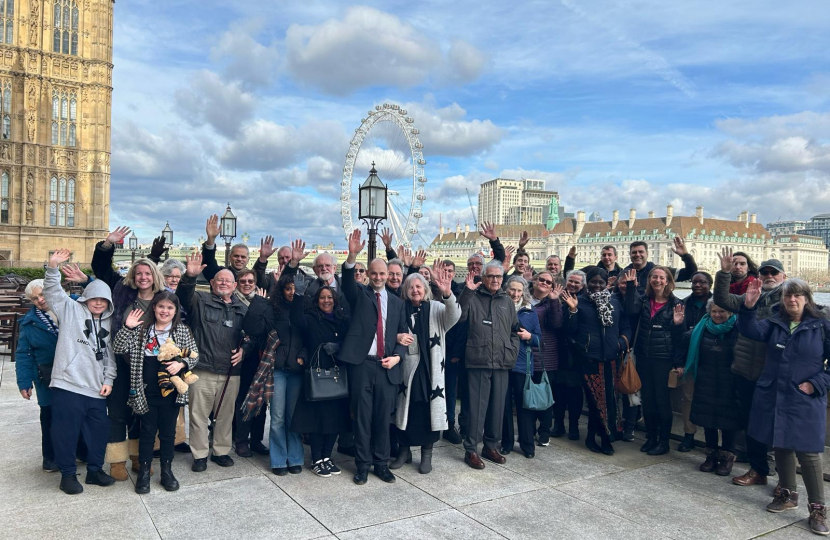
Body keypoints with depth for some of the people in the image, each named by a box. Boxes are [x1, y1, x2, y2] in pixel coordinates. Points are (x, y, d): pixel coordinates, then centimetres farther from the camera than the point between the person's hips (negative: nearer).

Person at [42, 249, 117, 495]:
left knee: (99, 430, 11)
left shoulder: (108, 322, 15)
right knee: (66, 431, 2)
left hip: (97, 389, 5)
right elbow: (52, 291, -11)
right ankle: (68, 475, 18)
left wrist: (109, 380, 6)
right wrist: (53, 268, -27)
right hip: (68, 384, -4)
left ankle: (95, 470, 27)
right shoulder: (71, 310, 4)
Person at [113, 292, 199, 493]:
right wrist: (127, 327, -15)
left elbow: (194, 355, 2)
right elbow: (119, 348, -4)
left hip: (171, 390, 0)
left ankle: (167, 470, 26)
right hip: (147, 392, 0)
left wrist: (181, 363, -16)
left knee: (168, 431, 11)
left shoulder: (182, 331, 0)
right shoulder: (141, 330, 2)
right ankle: (144, 471, 23)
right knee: (147, 431, 10)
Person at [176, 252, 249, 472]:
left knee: (226, 415, 12)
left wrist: (243, 349, 3)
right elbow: (183, 295, -18)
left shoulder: (242, 309, 13)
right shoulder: (200, 300, 3)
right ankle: (200, 455, 18)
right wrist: (190, 276, -36)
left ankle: (221, 451, 28)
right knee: (199, 414, 3)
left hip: (231, 371, 3)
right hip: (203, 369, -3)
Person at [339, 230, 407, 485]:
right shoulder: (360, 294, 6)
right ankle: (362, 464, 18)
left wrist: (397, 356, -4)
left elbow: (403, 334, 14)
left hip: (388, 366, 2)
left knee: (383, 418, 9)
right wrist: (352, 256, -34)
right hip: (362, 364, -2)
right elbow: (347, 281, -16)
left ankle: (381, 463, 23)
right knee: (362, 416, 5)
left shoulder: (396, 302, 13)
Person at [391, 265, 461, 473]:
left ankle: (427, 454, 18)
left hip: (429, 368, -1)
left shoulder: (436, 308, 0)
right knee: (406, 408, 9)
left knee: (429, 409, 3)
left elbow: (454, 315, -20)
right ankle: (404, 451, 25)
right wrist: (396, 337, -16)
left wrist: (447, 293, -38)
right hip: (407, 367, 2)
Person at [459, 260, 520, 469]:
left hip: (502, 363, 4)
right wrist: (467, 291, -21)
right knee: (477, 406, -2)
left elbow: (515, 329, 19)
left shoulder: (506, 301, 13)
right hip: (478, 361, -4)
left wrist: (513, 351, 8)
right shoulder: (473, 297, 1)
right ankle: (471, 450, 9)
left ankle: (491, 446, 25)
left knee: (497, 405, 11)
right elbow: (459, 316, -16)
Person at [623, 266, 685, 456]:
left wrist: (677, 323, -20)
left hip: (663, 357, -4)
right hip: (644, 356, 4)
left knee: (662, 399, 2)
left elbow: (678, 336, 0)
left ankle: (664, 441, 15)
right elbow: (631, 309, -16)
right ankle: (651, 437, 24)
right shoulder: (644, 300, 7)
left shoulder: (675, 303, -2)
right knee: (647, 399, 11)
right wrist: (630, 285, -21)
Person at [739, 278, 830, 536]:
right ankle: (788, 495, 30)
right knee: (780, 446, 14)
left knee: (808, 452, -4)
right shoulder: (774, 323, 7)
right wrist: (749, 306, -28)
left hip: (805, 401, -4)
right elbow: (751, 330, -12)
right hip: (773, 397, 4)